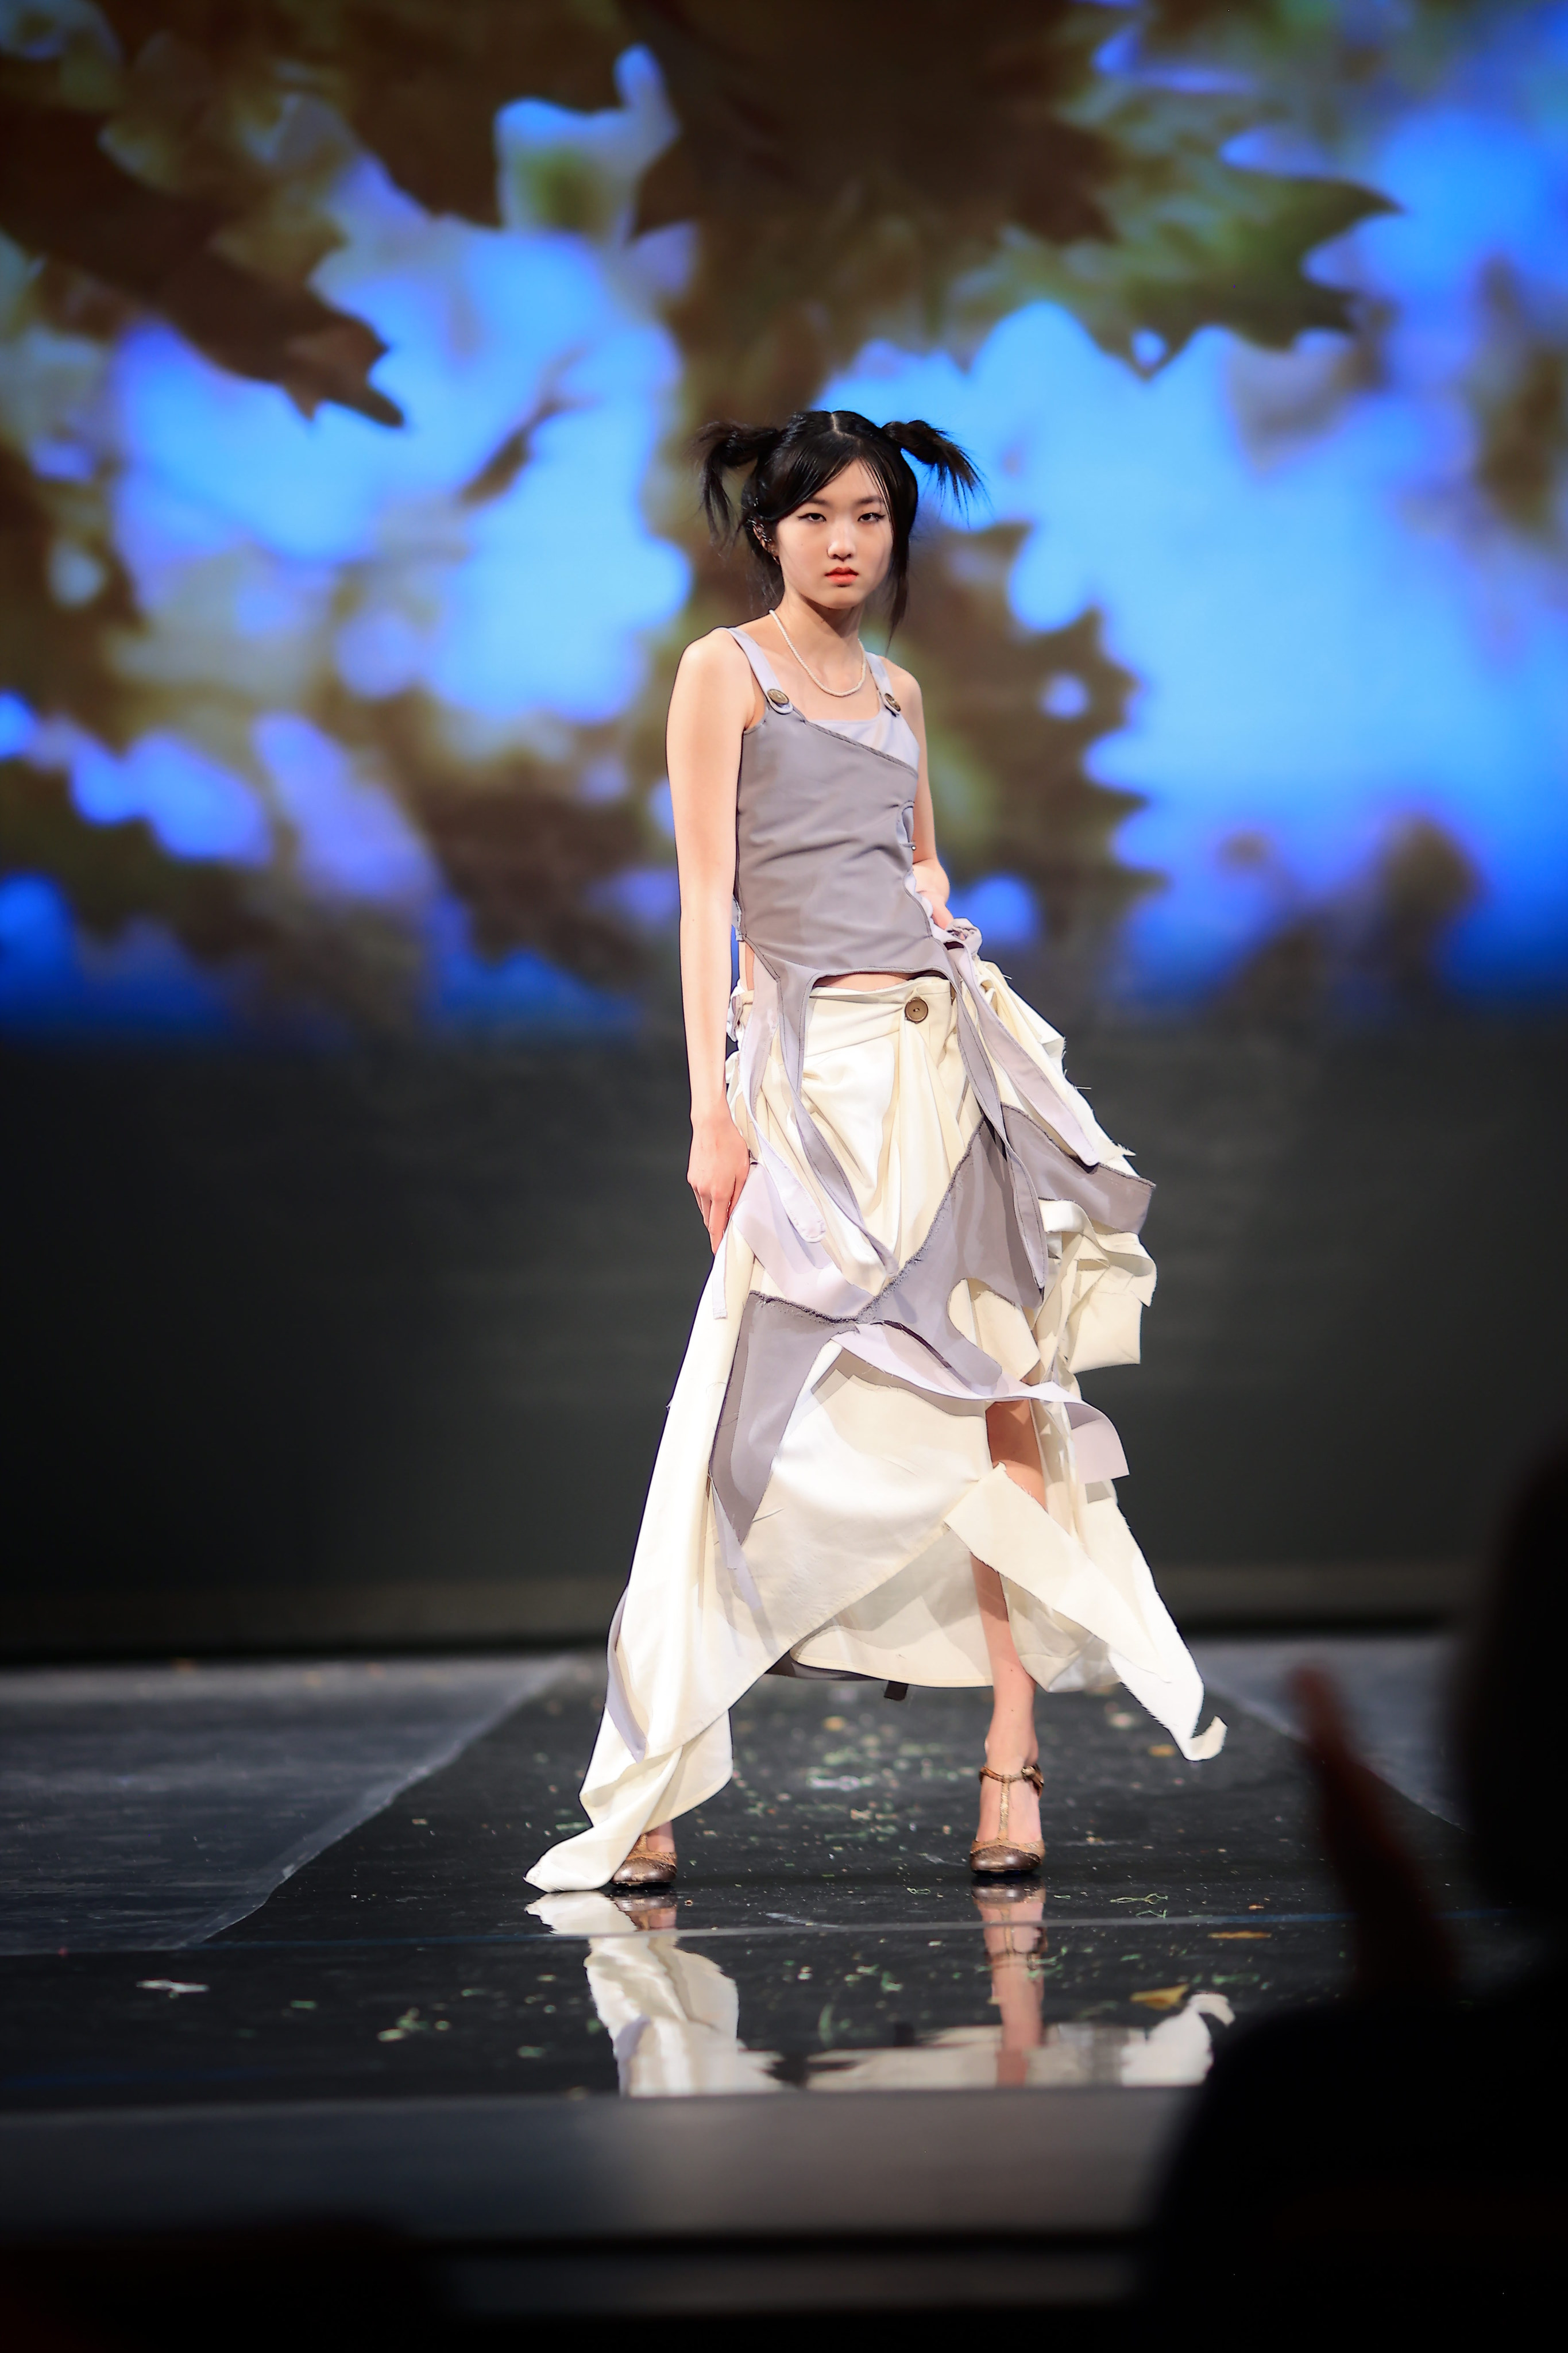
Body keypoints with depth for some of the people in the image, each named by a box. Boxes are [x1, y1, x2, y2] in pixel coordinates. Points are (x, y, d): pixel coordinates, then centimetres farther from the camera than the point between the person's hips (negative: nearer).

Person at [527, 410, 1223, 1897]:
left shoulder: (895, 693, 18)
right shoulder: (725, 671, 2)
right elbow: (706, 896, -5)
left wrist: (946, 935, 9)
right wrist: (714, 1107, -12)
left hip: (943, 1058, 6)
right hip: (815, 1067, -6)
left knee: (996, 1398, -1)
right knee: (762, 1423, -10)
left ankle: (1011, 1758, 3)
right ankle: (647, 1802, -3)